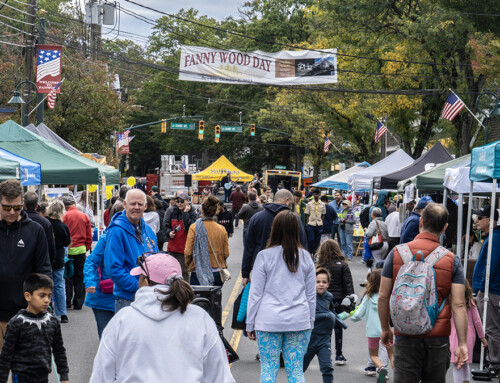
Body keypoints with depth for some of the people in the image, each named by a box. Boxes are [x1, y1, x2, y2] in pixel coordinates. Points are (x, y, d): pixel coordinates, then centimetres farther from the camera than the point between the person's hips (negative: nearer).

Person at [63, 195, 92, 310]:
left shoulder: (65, 216, -8)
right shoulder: (85, 216, 4)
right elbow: (89, 236, 8)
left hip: (69, 250, -3)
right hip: (81, 250, 3)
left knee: (68, 277, 5)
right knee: (80, 277, 9)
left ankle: (67, 302, 7)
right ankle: (78, 303, 11)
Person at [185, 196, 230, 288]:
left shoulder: (194, 227, -8)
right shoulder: (221, 229, 0)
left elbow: (188, 252, -8)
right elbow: (226, 253, 3)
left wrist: (188, 263, 12)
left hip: (199, 274, -3)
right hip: (217, 273, 3)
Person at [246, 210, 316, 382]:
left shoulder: (265, 256, -4)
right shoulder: (305, 257, 5)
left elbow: (255, 294, -1)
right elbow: (311, 295, 10)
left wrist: (250, 324, 6)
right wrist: (310, 322, 20)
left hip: (269, 321, -2)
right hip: (299, 321, 2)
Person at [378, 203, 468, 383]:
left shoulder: (397, 253, -1)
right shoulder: (451, 260, -2)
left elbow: (383, 297, 1)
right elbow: (458, 305, -7)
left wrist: (385, 329, 14)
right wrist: (462, 344, -5)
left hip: (406, 336, 0)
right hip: (438, 339, 0)